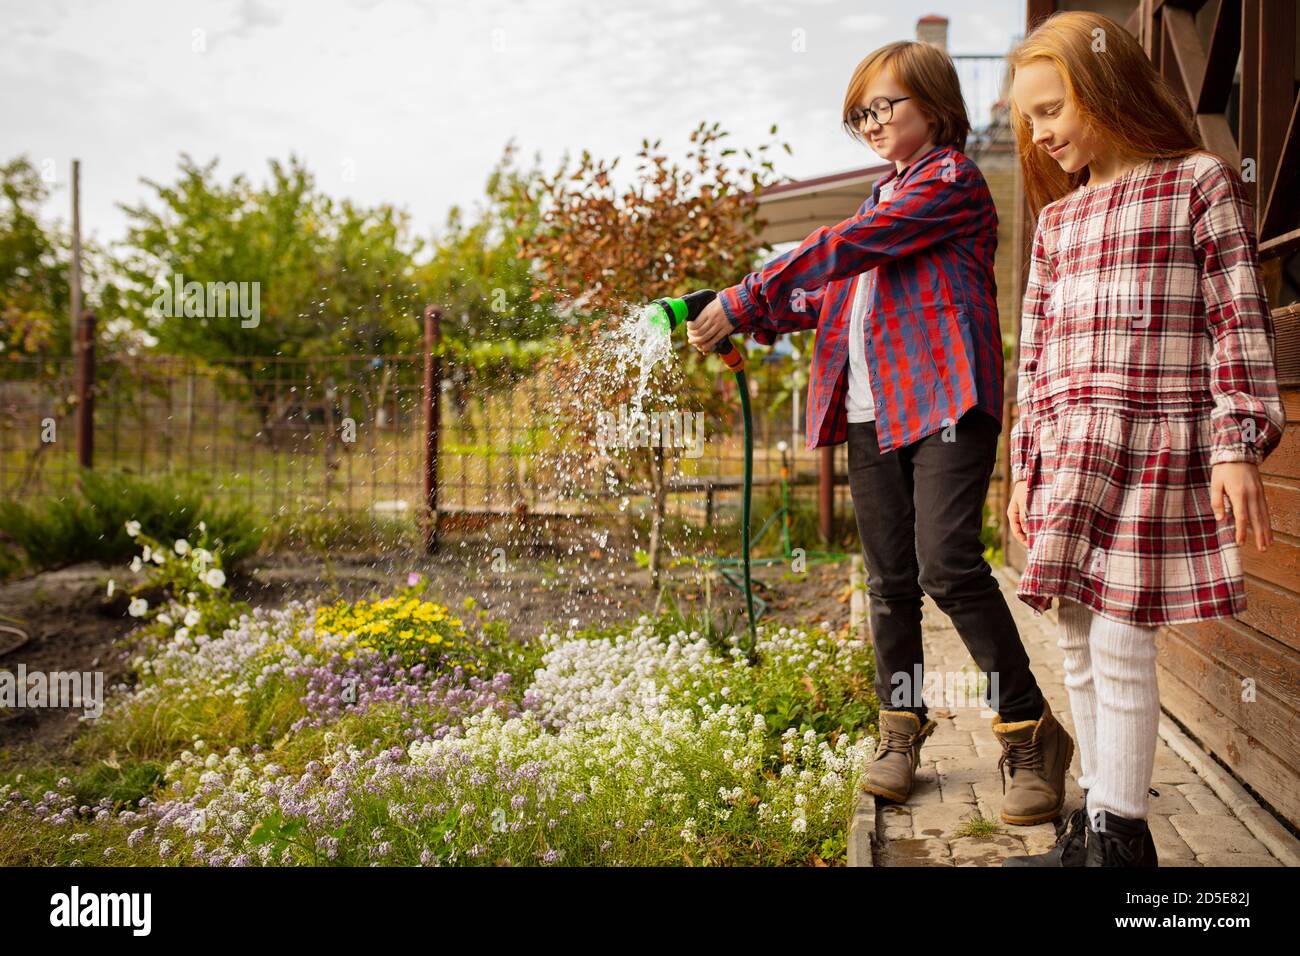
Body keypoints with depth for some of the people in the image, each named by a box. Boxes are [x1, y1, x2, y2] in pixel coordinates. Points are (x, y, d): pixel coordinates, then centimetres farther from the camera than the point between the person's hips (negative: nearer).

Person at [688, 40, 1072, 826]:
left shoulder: (951, 178, -2)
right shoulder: (885, 198, 27)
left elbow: (840, 251, -12)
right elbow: (836, 291, 20)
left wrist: (739, 302, -13)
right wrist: (754, 321, 4)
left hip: (945, 401, -8)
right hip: (873, 412, 8)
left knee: (948, 564, -17)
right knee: (891, 580, 8)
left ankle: (1031, 732, -4)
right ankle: (903, 727, 20)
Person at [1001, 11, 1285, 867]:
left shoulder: (1201, 183, 1)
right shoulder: (1058, 219, 18)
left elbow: (1240, 320, -4)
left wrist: (1237, 444, -12)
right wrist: (1026, 466, 13)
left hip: (1156, 449, -6)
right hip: (1068, 455, 6)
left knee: (1121, 645, -8)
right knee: (1081, 647, 9)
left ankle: (1120, 838, 4)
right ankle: (1093, 829, 20)